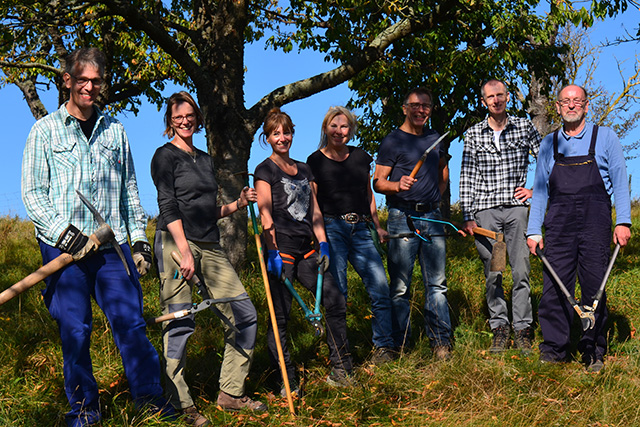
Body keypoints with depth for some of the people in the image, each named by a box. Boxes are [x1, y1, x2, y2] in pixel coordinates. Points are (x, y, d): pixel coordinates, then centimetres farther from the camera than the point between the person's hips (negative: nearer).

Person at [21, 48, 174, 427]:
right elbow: (32, 193, 2)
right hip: (63, 247, -2)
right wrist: (64, 232, -12)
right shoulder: (45, 130, 7)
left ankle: (150, 395, 11)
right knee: (75, 330, -2)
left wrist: (139, 238, 13)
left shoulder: (115, 130, 17)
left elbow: (130, 190, 20)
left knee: (131, 321, -3)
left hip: (112, 245, 2)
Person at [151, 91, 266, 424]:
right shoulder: (166, 156, 0)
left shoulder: (205, 159, 21)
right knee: (179, 324, -7)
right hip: (176, 243, -7)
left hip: (210, 246, 7)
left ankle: (231, 393, 13)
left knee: (245, 315, 3)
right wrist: (184, 251, -19)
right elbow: (168, 206, -10)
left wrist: (239, 204, 8)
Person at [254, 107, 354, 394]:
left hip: (307, 249, 6)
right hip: (282, 249, -6)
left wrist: (323, 244, 8)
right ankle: (286, 381, 5)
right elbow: (265, 213, -8)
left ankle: (340, 371, 11)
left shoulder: (304, 169, 20)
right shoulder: (265, 170, 1)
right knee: (280, 316, -3)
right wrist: (272, 251, -17)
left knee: (335, 302, -1)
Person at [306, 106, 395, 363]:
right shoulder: (315, 161, 5)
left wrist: (377, 226, 22)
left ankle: (383, 346, 5)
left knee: (380, 288, -8)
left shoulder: (360, 157, 15)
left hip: (361, 229, 3)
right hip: (332, 229, -3)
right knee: (337, 292, -7)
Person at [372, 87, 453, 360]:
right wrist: (398, 186, -24)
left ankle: (441, 341, 10)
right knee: (400, 286, -1)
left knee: (437, 283, 5)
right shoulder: (393, 141, -1)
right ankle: (400, 345, 6)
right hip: (402, 217, -4)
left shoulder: (434, 138, 15)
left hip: (432, 218, 5)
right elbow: (377, 182, -5)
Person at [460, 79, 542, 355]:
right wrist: (468, 216, -1)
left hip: (517, 207, 0)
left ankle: (523, 328, 3)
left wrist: (535, 189, 6)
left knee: (521, 271, -5)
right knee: (492, 274, 3)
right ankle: (499, 327, 12)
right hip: (486, 210, 1)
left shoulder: (525, 127, 8)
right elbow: (467, 177, 5)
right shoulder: (473, 134, 8)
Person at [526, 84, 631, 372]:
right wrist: (534, 230, 8)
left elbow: (619, 181, 6)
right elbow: (540, 189, 15)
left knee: (594, 289, 0)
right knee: (554, 287, -2)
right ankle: (554, 348, 8)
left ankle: (593, 352, 11)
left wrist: (623, 221, -5)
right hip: (558, 223, 2)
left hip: (594, 222, -2)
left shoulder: (604, 138, 8)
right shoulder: (549, 144, 14)